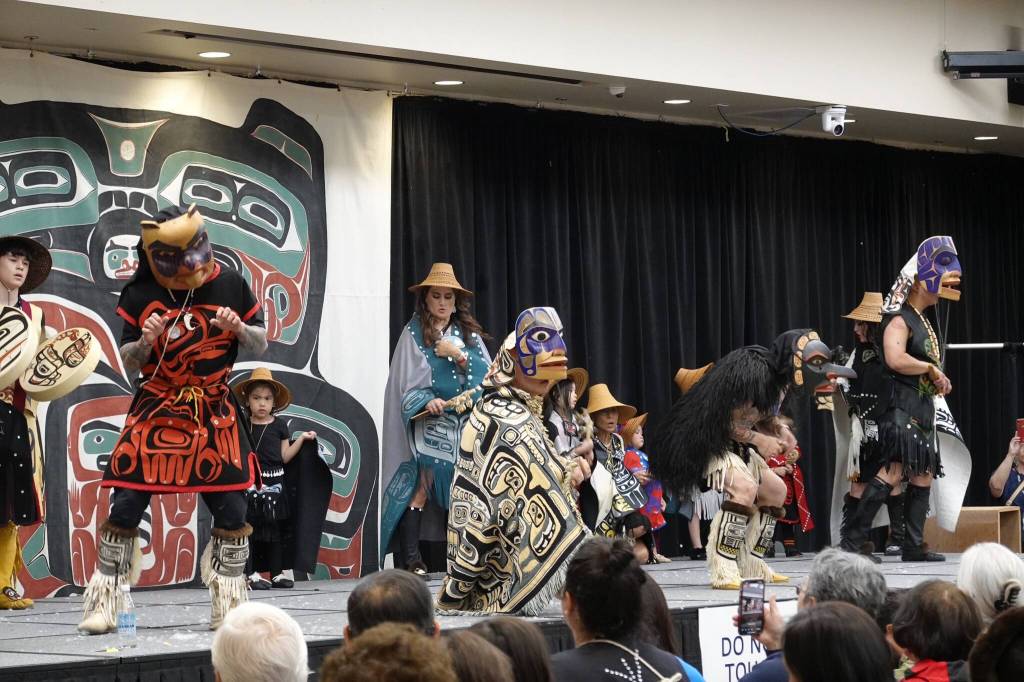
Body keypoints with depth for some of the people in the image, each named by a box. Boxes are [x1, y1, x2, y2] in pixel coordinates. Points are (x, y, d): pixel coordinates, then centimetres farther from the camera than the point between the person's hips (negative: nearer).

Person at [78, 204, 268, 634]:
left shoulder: (230, 286, -2)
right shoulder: (139, 295, -3)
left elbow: (261, 345, 7)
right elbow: (128, 364, 2)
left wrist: (240, 329, -15)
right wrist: (145, 341, -20)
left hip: (215, 417, 1)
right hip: (154, 414, -1)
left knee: (231, 508, -4)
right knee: (126, 505, -7)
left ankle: (230, 606, 9)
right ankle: (103, 602, 3)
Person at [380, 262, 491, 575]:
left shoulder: (469, 334, 16)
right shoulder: (414, 333, 5)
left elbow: (487, 373, 5)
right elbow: (406, 384, -2)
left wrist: (460, 355, -9)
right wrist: (427, 401, -19)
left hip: (464, 424, 4)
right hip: (426, 422, -4)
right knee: (420, 484, -14)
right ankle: (410, 559, -18)